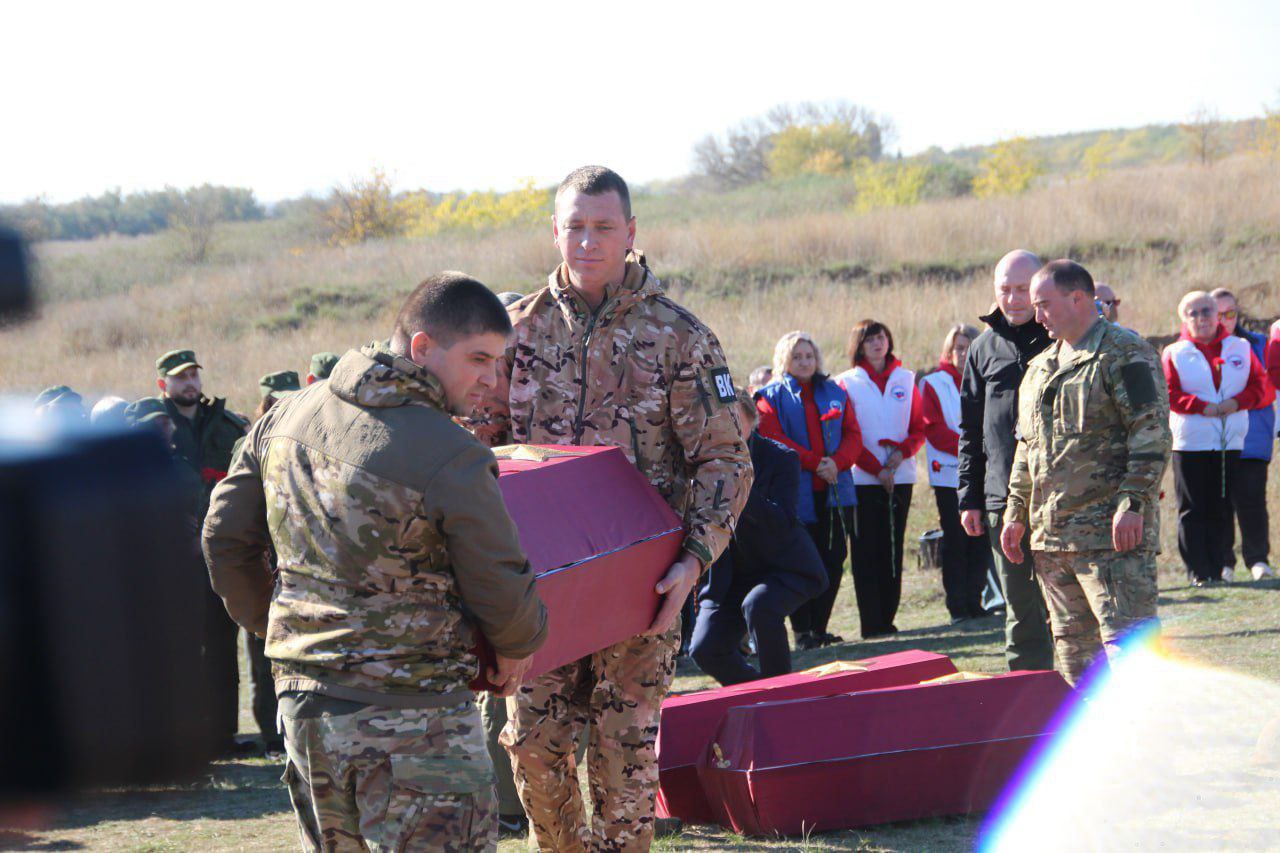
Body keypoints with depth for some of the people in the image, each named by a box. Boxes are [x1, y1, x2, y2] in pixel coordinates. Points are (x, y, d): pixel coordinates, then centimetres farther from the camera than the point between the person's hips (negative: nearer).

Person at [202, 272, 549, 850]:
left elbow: (224, 541, 12)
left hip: (302, 703, 7)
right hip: (412, 719, -7)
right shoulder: (454, 460, -17)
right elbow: (503, 598, -9)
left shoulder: (286, 418, 4)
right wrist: (519, 646, 14)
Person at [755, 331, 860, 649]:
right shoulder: (771, 397, 3)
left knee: (833, 558, 3)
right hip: (796, 492, -4)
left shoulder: (835, 393, 16)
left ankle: (819, 626, 12)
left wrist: (837, 463, -11)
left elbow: (853, 435, 8)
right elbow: (774, 440, -8)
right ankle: (802, 631, 0)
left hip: (834, 490, 4)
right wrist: (815, 463, -15)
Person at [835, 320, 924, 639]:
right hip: (862, 478, -3)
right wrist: (876, 468, -10)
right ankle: (872, 623, -4)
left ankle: (887, 618, 9)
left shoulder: (905, 380, 11)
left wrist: (902, 452, -9)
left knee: (893, 550, 4)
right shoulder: (847, 383, 2)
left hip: (900, 476, 3)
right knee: (866, 551, -5)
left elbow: (920, 426, 10)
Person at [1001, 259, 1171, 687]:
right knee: (1073, 645, 12)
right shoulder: (1040, 368, 19)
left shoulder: (1124, 354, -6)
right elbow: (1027, 447, 25)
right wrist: (1016, 513, 19)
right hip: (1050, 535, 8)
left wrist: (1132, 503, -20)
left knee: (1127, 639, -12)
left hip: (1112, 533, -8)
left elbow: (1152, 434, -13)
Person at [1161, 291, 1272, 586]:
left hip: (1231, 443, 2)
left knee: (1221, 510, 6)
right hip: (1190, 443, -2)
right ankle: (1198, 571, -1)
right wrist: (1204, 408, -17)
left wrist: (1237, 402, -11)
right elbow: (1169, 395, -6)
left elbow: (1263, 387, 7)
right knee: (1193, 510, -4)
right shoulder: (1174, 354, 3)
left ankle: (1215, 569, 12)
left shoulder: (1241, 348, 11)